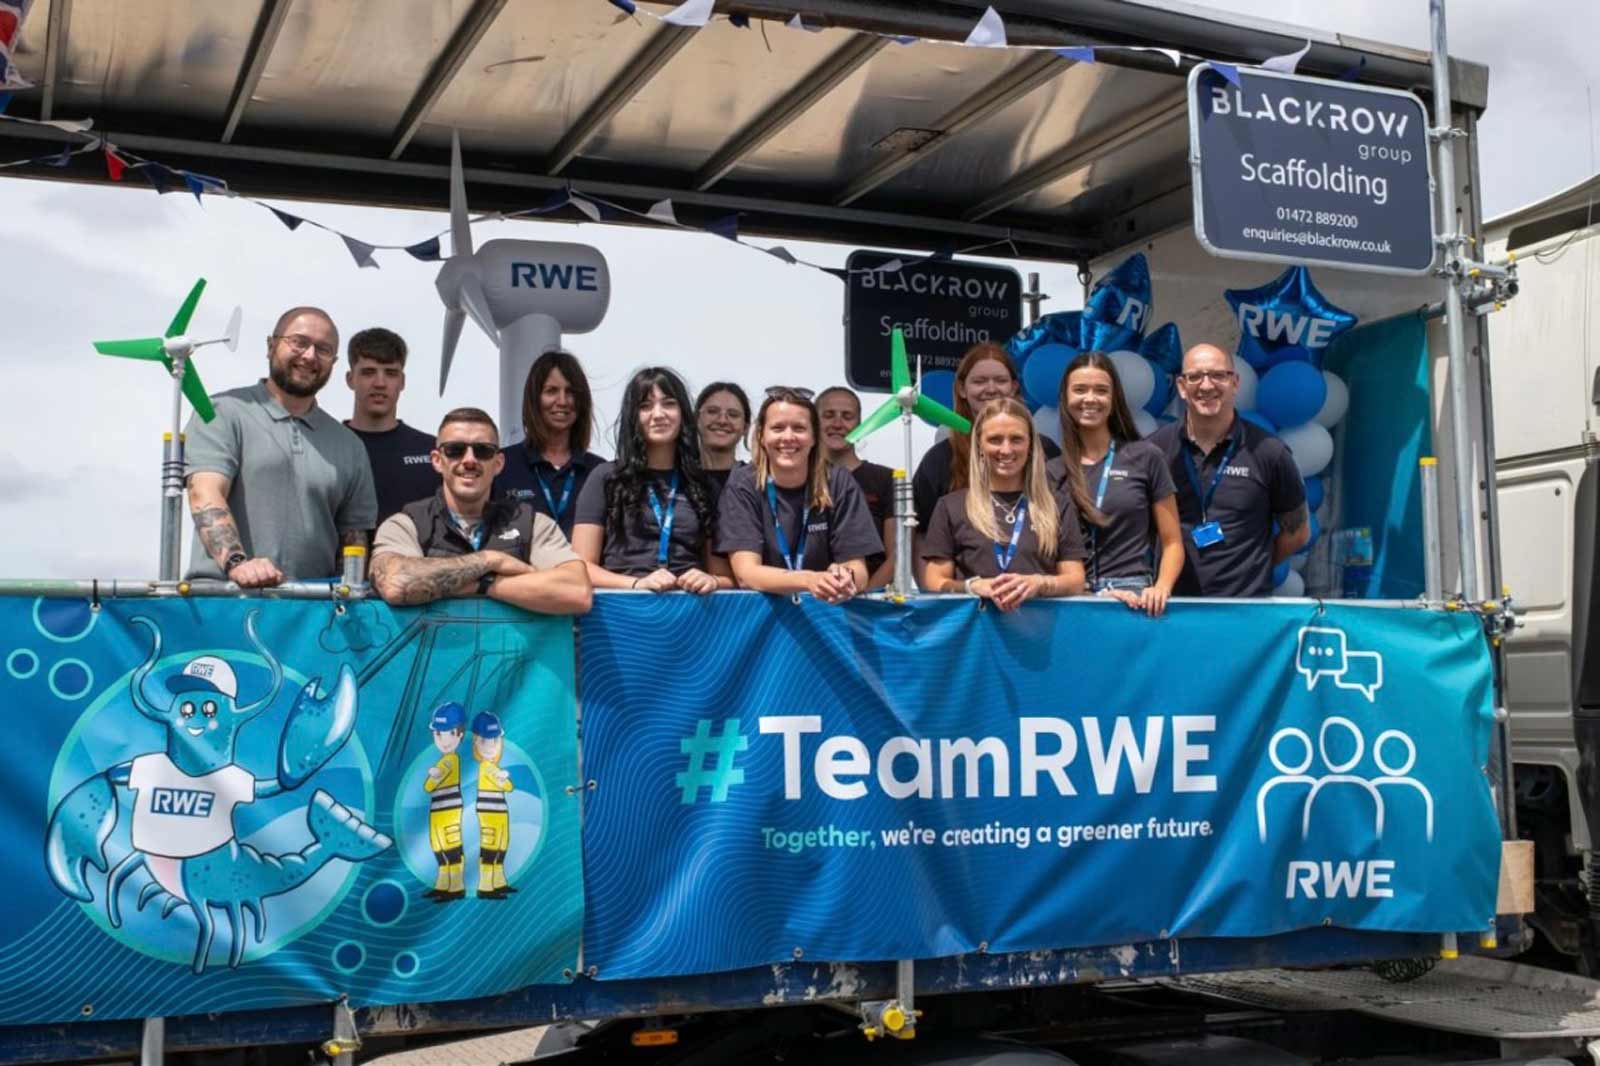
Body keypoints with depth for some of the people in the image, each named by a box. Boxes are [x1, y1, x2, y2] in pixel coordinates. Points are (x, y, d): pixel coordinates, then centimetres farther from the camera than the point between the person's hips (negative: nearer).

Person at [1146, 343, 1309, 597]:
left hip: (1247, 605, -1)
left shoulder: (1268, 452, -1)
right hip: (1173, 603, 1)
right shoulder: (1155, 449, 0)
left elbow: (1297, 532, 10)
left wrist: (1250, 566, 5)